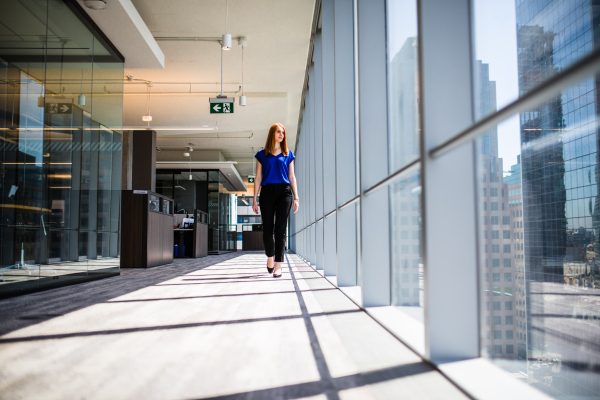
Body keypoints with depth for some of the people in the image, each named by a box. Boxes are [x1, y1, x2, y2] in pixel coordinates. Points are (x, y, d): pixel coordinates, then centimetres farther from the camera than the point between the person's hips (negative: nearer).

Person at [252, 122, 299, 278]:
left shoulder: (288, 154, 13)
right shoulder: (262, 154, 10)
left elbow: (292, 177, 12)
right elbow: (258, 178, 9)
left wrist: (296, 198, 5)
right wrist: (254, 199, 3)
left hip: (284, 192, 0)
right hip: (267, 192, 0)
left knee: (280, 229, -5)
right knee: (268, 228, 3)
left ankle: (278, 265, -6)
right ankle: (270, 257, 27)